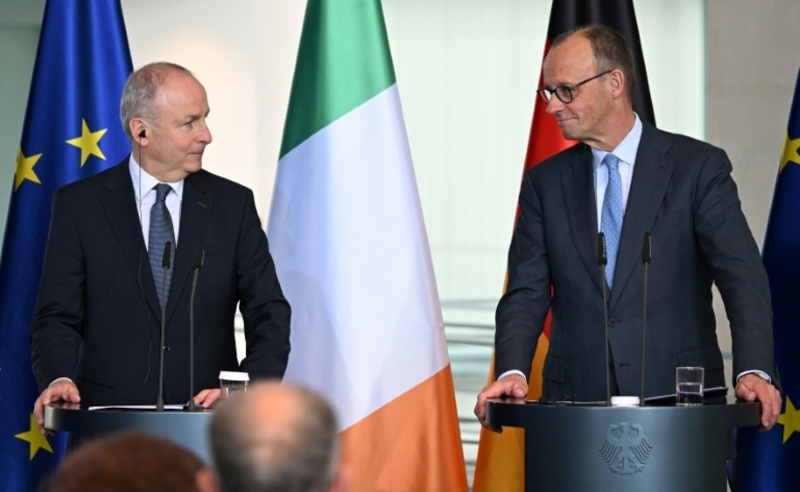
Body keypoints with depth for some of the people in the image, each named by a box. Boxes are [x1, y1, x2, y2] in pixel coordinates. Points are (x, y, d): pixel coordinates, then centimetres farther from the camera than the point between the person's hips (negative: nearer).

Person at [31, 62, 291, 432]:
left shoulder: (233, 204, 10)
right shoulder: (79, 204, 6)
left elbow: (269, 314, 7)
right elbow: (57, 316, 4)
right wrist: (59, 378, -16)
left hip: (209, 423, 1)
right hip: (109, 422, -1)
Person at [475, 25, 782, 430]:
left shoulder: (698, 166, 1)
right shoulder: (544, 183, 11)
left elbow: (742, 278, -8)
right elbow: (526, 292, 5)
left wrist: (754, 371, -23)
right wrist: (512, 372, -15)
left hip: (677, 397, -2)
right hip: (577, 401, 2)